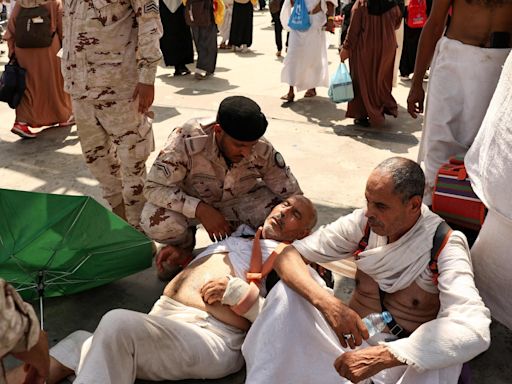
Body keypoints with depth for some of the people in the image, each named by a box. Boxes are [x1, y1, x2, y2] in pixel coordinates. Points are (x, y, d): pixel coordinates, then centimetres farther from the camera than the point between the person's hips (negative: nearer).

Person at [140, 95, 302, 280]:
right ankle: (184, 243, 4)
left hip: (235, 202, 2)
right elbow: (153, 188, -29)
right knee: (156, 223, -33)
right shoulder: (187, 140, -34)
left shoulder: (263, 151, -26)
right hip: (191, 203, -1)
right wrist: (200, 210, -40)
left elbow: (293, 196, -16)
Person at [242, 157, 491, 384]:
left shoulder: (445, 245, -16)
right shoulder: (363, 223, -6)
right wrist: (327, 303, -29)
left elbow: (475, 329, -31)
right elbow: (288, 256, -9)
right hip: (349, 341, 3)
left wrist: (384, 356, -39)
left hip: (402, 362, -3)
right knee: (288, 290, -19)